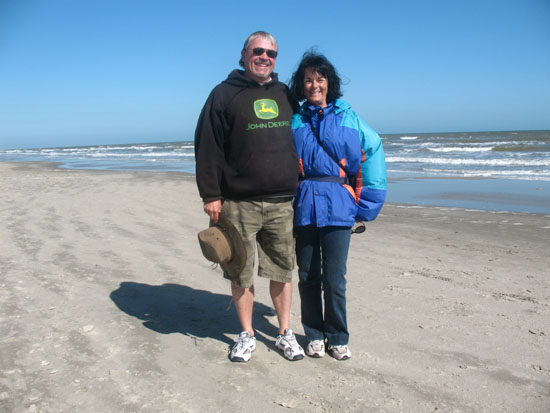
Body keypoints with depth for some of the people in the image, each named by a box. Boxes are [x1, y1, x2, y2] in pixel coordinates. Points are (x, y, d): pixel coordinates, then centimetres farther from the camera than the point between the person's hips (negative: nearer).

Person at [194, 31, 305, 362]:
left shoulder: (285, 94, 14)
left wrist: (299, 185, 17)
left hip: (282, 202, 3)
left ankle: (285, 333, 24)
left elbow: (299, 142, 22)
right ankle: (247, 336, 23)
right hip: (239, 203, -3)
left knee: (282, 269, 9)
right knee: (241, 272, 6)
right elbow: (208, 147, -2)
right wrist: (210, 195, -7)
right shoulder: (225, 94, 2)